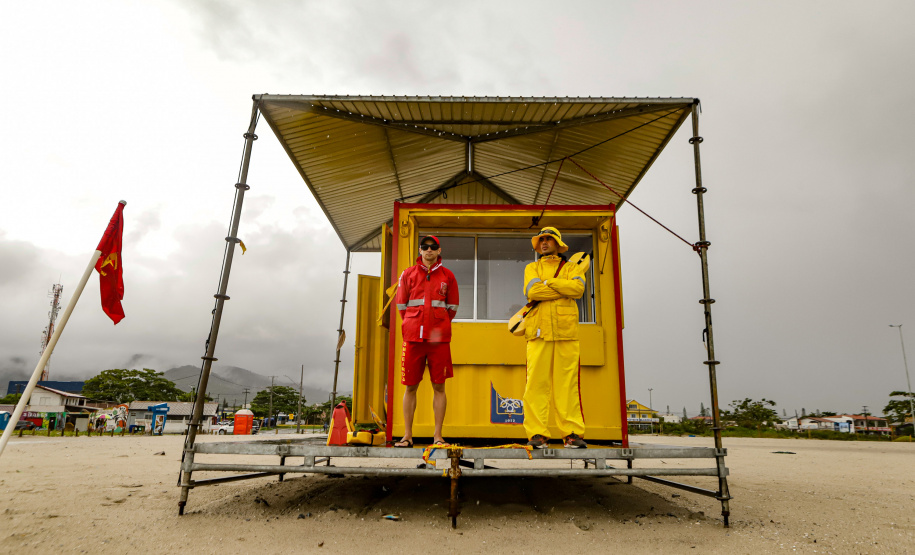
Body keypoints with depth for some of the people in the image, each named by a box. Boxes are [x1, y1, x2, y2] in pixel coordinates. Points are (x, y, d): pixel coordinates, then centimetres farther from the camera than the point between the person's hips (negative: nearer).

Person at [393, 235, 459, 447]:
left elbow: (452, 307, 14)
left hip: (439, 338, 0)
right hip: (413, 336, 0)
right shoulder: (408, 274, 9)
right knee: (410, 387, 3)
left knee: (439, 387, 2)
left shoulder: (447, 276, 9)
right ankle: (407, 436, 12)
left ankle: (438, 435, 10)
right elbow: (401, 304, 14)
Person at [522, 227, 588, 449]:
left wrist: (547, 282, -3)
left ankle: (572, 433, 2)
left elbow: (578, 288, -5)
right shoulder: (531, 268, 19)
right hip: (539, 332, 0)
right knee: (536, 382, -5)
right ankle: (537, 434, -2)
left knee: (568, 383, -3)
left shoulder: (571, 268, 19)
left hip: (566, 332, 0)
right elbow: (532, 291, -3)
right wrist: (564, 289, -3)